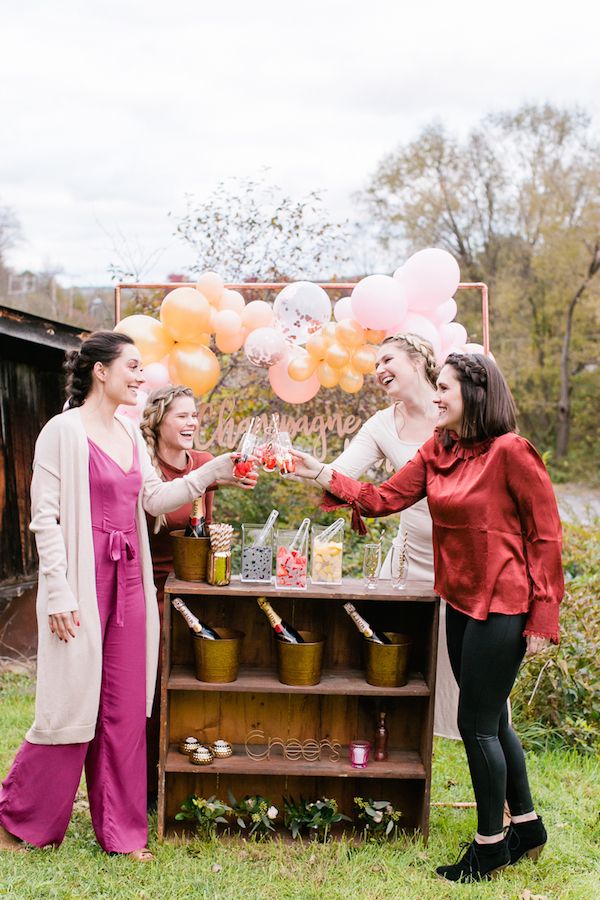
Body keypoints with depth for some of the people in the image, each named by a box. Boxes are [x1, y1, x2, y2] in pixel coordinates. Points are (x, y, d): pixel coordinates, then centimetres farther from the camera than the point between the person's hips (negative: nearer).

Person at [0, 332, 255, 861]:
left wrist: (214, 472, 1)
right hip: (83, 582, -7)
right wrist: (58, 593, -16)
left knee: (126, 708, 10)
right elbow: (46, 518, -11)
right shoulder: (64, 431, -8)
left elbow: (155, 500, 11)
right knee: (72, 705, 1)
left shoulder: (130, 434, 13)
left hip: (128, 582, 7)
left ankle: (121, 831, 23)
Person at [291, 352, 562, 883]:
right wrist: (325, 476, -8)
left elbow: (546, 535, -13)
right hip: (462, 601, 8)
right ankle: (526, 827, 37)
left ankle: (490, 846, 20)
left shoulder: (510, 451, -16)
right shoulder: (438, 451, 6)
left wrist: (542, 617, -13)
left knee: (477, 724, 0)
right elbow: (384, 500, 3)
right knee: (490, 721, 18)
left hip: (502, 607, -8)